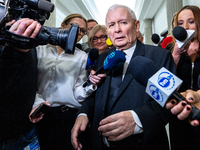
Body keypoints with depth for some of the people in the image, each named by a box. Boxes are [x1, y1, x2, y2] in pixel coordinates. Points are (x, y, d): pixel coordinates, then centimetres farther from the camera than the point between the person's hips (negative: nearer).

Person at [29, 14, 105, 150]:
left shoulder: (82, 57, 4)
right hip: (41, 116, 1)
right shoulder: (41, 51, 7)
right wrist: (37, 102, -14)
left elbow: (78, 94, -1)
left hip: (69, 117, 0)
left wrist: (90, 85, -20)